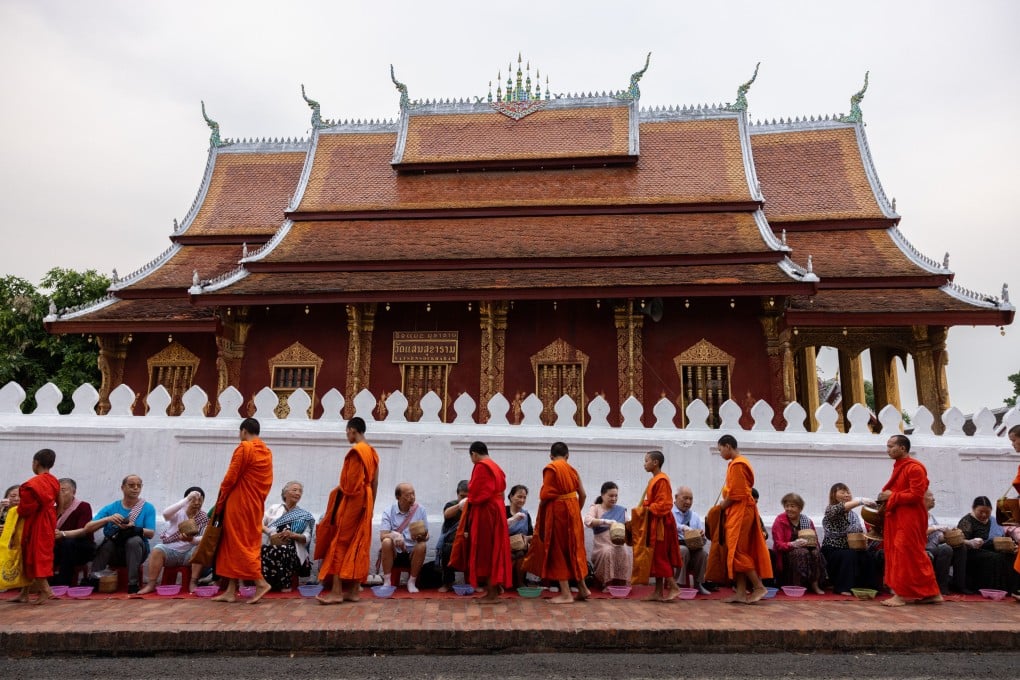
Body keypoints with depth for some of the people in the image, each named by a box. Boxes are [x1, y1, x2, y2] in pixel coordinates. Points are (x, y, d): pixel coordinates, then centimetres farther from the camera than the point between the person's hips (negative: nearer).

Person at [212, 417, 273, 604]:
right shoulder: (267, 452, 11)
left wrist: (219, 502, -2)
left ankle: (260, 582, -6)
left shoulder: (244, 448, -12)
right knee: (249, 543, 9)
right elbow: (267, 482, 11)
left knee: (238, 544, -1)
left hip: (238, 504, -8)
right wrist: (258, 499, 14)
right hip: (255, 505, 8)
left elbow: (230, 477, -13)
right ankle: (231, 590, 14)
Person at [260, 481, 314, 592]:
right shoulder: (274, 508, 20)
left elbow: (307, 538, 6)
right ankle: (266, 583, -14)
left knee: (283, 551, -37)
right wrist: (271, 533, -11)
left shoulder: (305, 515, 16)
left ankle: (285, 584, -16)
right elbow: (260, 523, 8)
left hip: (291, 550, -1)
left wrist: (293, 535, -13)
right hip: (270, 546, 1)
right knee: (265, 551, -35)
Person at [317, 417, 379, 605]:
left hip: (352, 501, -9)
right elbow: (375, 482, 14)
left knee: (340, 543, -4)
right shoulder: (372, 452, 12)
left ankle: (337, 591, -4)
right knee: (359, 545, 9)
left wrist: (339, 491, -4)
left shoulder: (356, 451, -14)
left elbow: (351, 481, -19)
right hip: (365, 502, 9)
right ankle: (353, 590, 13)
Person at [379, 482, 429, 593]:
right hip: (394, 553, -1)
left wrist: (422, 537, -26)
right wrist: (394, 535, -35)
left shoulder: (420, 510, -1)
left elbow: (426, 535, -1)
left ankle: (412, 582, -12)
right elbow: (382, 536, -13)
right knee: (387, 542, -29)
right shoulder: (389, 512, -3)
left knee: (422, 545, -30)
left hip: (413, 554, 1)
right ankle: (386, 582, -18)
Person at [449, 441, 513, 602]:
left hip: (483, 513, -9)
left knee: (484, 552, -1)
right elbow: (501, 490, 13)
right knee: (494, 550, 13)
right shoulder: (496, 467, 13)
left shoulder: (480, 467, -13)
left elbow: (474, 494, -16)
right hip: (496, 512, 9)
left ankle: (491, 593, 4)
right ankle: (495, 589, 19)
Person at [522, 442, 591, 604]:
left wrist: (540, 508, 4)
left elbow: (545, 495, -16)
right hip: (572, 511, 6)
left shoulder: (550, 468, -11)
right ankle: (582, 588, 25)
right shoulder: (572, 469, 7)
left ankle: (566, 593, 7)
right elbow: (583, 495, 8)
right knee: (573, 548, 18)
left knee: (558, 551, 4)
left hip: (556, 512, -6)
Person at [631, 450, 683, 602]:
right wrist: (644, 507, 4)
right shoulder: (654, 480, 15)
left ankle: (674, 587, 1)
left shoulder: (661, 480, -16)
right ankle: (658, 592, 14)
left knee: (660, 556, -6)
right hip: (653, 523, 10)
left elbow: (663, 504, -21)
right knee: (656, 557, 10)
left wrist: (647, 509, -18)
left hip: (660, 523, -10)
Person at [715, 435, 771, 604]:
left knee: (738, 551, -5)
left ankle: (759, 587, 0)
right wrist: (726, 504, 8)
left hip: (740, 512, -10)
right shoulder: (740, 462, 16)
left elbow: (735, 494, -19)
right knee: (739, 552, 9)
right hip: (740, 512, 10)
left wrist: (723, 505, -4)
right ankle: (741, 592, 11)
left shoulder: (736, 465, -15)